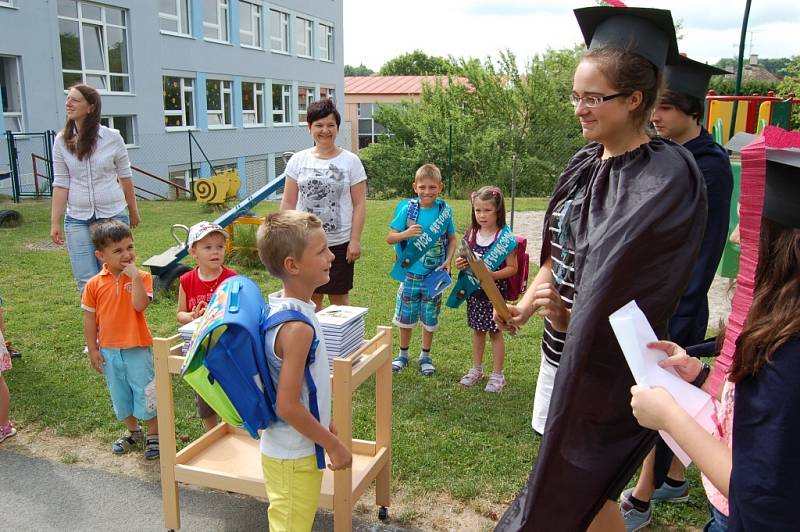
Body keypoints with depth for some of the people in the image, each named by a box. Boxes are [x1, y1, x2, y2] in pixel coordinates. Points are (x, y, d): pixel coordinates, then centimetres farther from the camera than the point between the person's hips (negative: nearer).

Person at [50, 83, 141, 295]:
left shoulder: (112, 138, -4)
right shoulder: (62, 141, 1)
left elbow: (125, 177, 5)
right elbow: (61, 184, 2)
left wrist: (133, 211, 12)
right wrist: (55, 222, 0)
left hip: (113, 215, -1)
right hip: (77, 219, 2)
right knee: (86, 281, 0)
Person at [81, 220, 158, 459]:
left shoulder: (141, 277, -9)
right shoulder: (94, 284, -3)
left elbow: (140, 305, -25)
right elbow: (89, 319, 2)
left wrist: (135, 276, -26)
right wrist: (93, 350, 2)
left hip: (138, 349, -3)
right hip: (109, 351, 3)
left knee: (145, 393, 4)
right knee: (120, 395, 19)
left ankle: (153, 435, 22)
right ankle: (132, 431, 40)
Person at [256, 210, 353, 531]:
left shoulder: (279, 306, 0)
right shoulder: (297, 326, -29)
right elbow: (287, 406, -28)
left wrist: (325, 424, 18)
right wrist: (333, 444, -16)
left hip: (288, 449, 8)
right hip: (293, 457, -8)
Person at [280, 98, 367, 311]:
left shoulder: (350, 161, -2)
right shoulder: (298, 160, 3)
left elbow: (359, 204, -2)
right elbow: (288, 203, 6)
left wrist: (355, 240, -9)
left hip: (339, 243, -2)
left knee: (339, 297, 9)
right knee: (310, 298, 10)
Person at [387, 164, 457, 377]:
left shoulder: (445, 211, -4)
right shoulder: (407, 209, -8)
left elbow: (452, 239, 7)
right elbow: (390, 238, -6)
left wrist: (447, 262, -8)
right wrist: (406, 234, -25)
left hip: (434, 275, 1)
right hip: (410, 273, 0)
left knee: (430, 318, 12)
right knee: (405, 316, 11)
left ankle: (425, 356, 30)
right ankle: (403, 354, 31)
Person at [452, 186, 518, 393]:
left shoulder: (505, 237, -14)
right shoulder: (471, 233, 2)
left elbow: (512, 268, -13)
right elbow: (465, 258, 13)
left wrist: (491, 275, -25)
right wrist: (460, 264, -10)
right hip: (474, 290, 5)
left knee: (495, 331, 6)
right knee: (477, 329, 16)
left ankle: (497, 374, 20)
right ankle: (476, 369, 31)